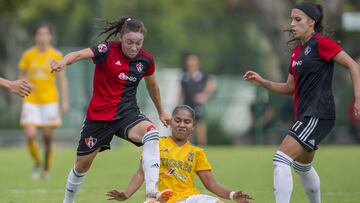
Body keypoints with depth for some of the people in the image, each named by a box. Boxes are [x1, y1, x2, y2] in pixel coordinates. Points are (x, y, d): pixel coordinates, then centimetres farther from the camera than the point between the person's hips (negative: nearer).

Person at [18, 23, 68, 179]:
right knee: (30, 136, -13)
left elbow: (62, 79, 0)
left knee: (48, 137, 0)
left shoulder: (56, 56, -2)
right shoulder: (28, 55, 0)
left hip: (49, 100, -1)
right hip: (31, 101, 1)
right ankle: (37, 163, 13)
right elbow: (21, 76, 11)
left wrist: (65, 101, -5)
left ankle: (46, 168, 20)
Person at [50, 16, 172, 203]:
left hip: (127, 112, 2)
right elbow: (80, 54, -34)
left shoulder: (146, 60, -3)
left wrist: (161, 112, 29)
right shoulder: (108, 50, -15)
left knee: (151, 133, -31)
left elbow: (152, 85, 18)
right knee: (82, 164, 10)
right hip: (99, 115, -1)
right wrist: (63, 62, -56)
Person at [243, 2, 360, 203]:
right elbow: (290, 88, 21)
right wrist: (262, 82, 7)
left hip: (318, 115, -10)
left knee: (281, 160, -20)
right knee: (303, 166, 26)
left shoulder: (321, 43, -10)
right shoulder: (297, 51, 15)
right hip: (305, 115, 10)